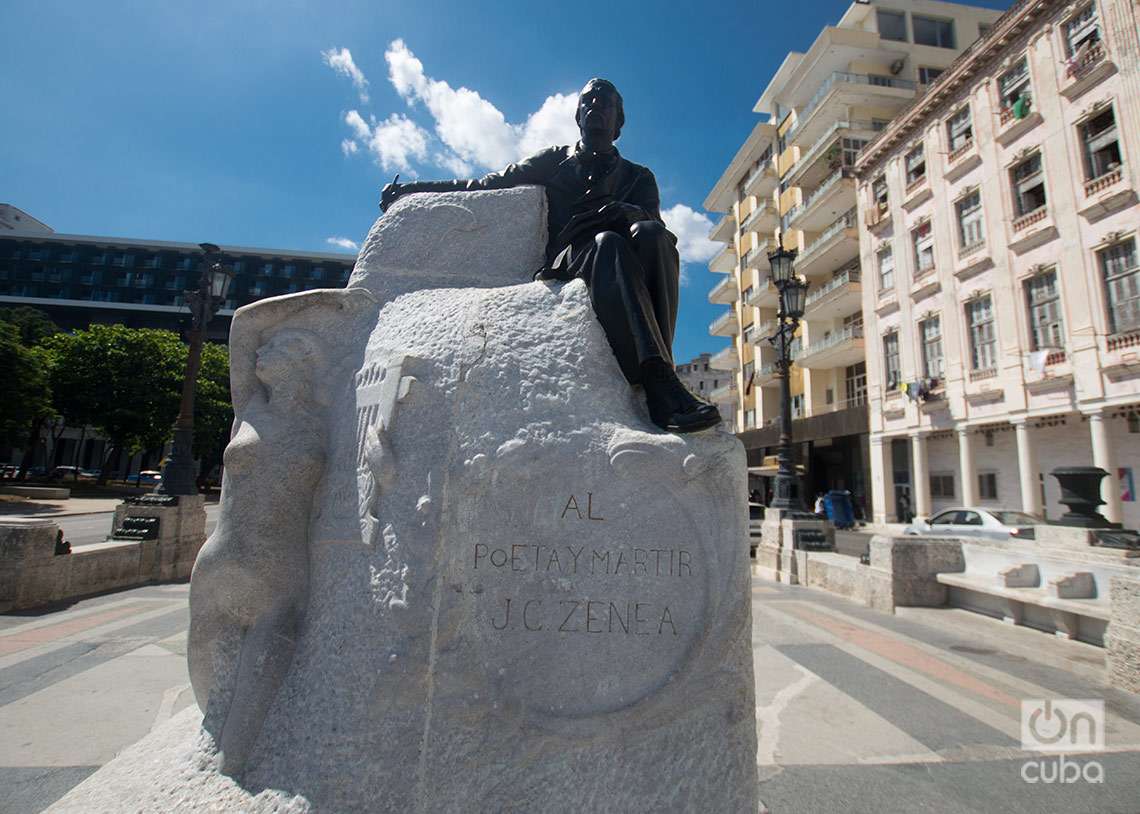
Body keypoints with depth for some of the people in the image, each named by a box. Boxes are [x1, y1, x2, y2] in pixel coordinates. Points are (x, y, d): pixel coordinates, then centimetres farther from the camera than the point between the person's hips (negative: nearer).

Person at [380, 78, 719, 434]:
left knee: (653, 234, -31)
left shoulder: (639, 177, 28)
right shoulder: (554, 161, 28)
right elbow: (485, 186, 26)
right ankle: (659, 381, -54)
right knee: (608, 244, -35)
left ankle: (656, 363, -44)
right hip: (566, 264, -1)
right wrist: (411, 188, 20)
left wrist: (631, 213, -17)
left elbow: (656, 224, 8)